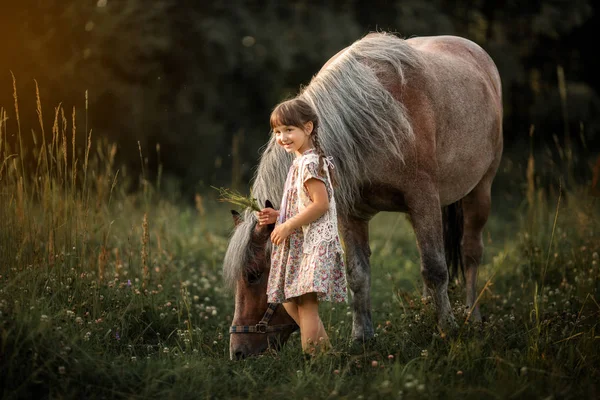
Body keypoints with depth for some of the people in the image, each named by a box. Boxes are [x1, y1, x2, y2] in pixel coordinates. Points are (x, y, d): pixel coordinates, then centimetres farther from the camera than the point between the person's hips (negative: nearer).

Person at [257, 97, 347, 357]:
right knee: (290, 301, 14)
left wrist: (288, 226, -17)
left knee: (306, 302, -13)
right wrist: (278, 216, 11)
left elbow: (321, 203, -21)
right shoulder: (300, 162, 17)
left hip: (314, 243, -11)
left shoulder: (309, 163, -14)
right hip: (299, 245, 11)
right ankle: (325, 350, 20)